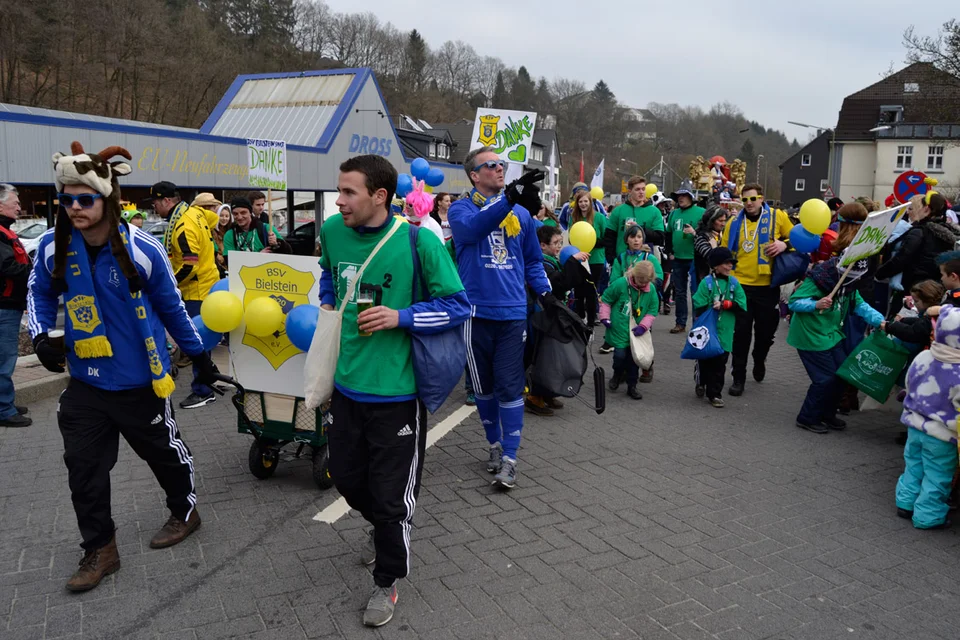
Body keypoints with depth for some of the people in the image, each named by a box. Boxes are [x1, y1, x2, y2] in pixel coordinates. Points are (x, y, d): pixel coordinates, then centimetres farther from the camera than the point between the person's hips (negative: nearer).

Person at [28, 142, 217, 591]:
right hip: (86, 381, 3)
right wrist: (41, 336, -4)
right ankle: (99, 550, 23)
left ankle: (184, 511, 41)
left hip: (141, 379, -3)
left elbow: (171, 306, -2)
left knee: (164, 451, 15)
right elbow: (40, 293, 13)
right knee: (83, 466, 6)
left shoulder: (142, 248, -15)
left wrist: (199, 354, 5)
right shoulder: (53, 247, -7)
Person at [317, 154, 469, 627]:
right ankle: (384, 528, 53)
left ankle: (386, 582, 32)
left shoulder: (417, 239, -16)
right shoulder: (332, 230, -1)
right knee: (347, 479, 21)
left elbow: (457, 306, -10)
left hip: (396, 390, -5)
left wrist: (401, 317, -21)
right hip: (346, 384, 6)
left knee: (390, 496, 6)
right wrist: (327, 304, 8)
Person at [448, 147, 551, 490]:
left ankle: (509, 458, 4)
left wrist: (545, 293, 7)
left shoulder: (521, 213, 10)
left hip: (512, 312, 1)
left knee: (510, 386, -3)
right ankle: (495, 444, 31)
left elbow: (533, 260, 19)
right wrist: (508, 199, -40)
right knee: (483, 386, 12)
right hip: (476, 313, -1)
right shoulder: (461, 209, -1)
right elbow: (470, 228, -26)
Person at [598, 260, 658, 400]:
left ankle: (632, 386, 24)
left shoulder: (651, 290, -5)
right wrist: (605, 317, -7)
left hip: (636, 332, 3)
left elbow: (653, 311, 3)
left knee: (634, 358, 8)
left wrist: (643, 326, -10)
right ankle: (617, 375, 26)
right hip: (619, 329, -3)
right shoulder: (621, 284, -14)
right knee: (620, 354, -6)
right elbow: (605, 299, -2)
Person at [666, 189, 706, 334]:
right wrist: (670, 252, 14)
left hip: (695, 258, -6)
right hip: (678, 258, 6)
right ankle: (680, 323, 18)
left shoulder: (701, 212, -5)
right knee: (679, 293, 10)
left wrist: (695, 233, -25)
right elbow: (668, 234, 21)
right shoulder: (674, 213, 12)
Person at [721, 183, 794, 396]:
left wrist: (785, 244, -16)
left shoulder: (777, 217, -1)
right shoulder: (734, 222, 2)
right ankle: (738, 378, 11)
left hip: (767, 286, 0)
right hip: (741, 285, 0)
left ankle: (759, 361, 44)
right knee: (741, 332, 2)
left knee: (766, 330, 13)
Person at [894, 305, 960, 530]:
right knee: (937, 476, 8)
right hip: (941, 435, -6)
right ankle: (927, 516, 18)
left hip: (915, 424, 6)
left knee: (913, 466, 22)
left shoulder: (922, 358, -7)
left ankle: (906, 503, 33)